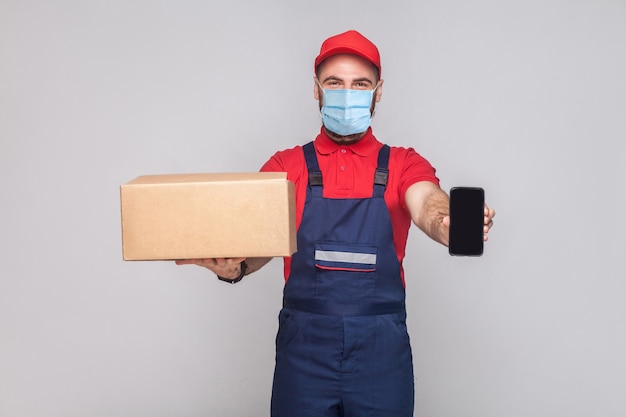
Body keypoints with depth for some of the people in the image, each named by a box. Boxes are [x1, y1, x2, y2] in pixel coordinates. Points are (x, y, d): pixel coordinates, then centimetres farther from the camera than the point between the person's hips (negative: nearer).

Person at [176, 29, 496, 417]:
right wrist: (235, 266, -29)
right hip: (304, 345, 0)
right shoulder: (286, 166, 5)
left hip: (382, 347, 0)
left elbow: (427, 205, -16)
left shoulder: (403, 165, 4)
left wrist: (453, 226, -39)